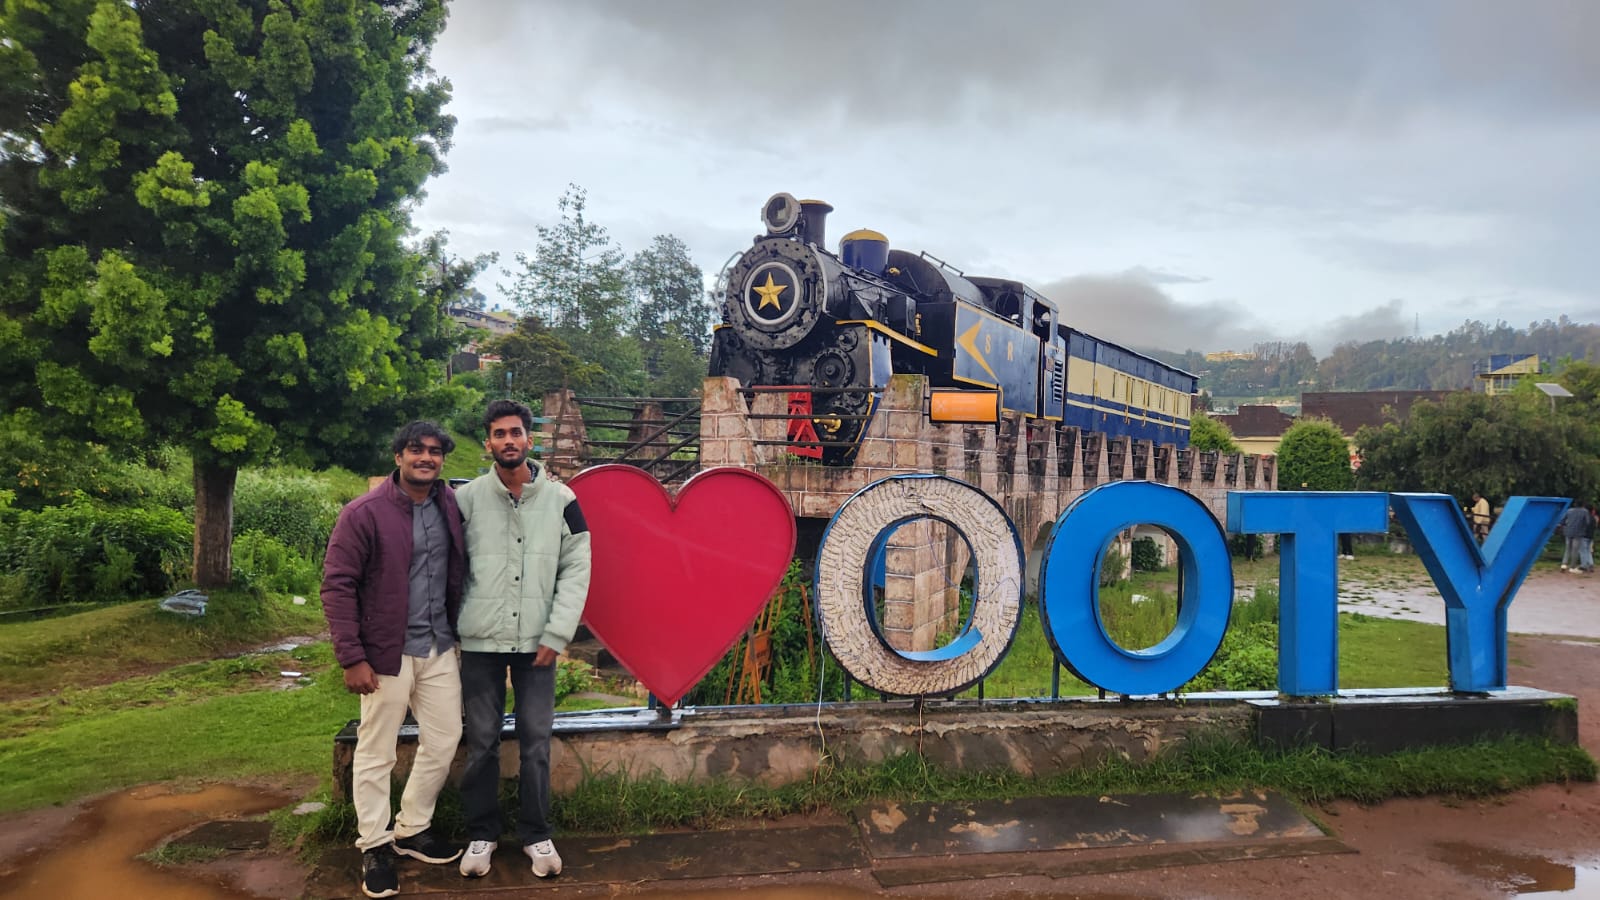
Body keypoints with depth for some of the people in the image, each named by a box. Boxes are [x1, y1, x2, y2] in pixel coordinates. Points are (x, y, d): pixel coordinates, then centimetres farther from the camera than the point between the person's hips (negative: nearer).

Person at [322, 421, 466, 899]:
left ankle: (412, 829, 32)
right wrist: (352, 657, -15)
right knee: (377, 753, 7)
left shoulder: (450, 506, 2)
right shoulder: (364, 514, -13)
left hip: (439, 648, 6)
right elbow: (337, 586, -13)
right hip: (387, 652, -5)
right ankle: (374, 846, 23)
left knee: (444, 739, 13)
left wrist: (457, 630, 9)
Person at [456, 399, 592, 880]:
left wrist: (556, 635, -6)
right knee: (481, 742, 7)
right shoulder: (467, 498, -1)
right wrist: (453, 627, -2)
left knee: (536, 742, 5)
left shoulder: (561, 499, -1)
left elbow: (577, 570, -1)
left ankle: (536, 835, 20)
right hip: (481, 642, 0)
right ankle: (481, 834, 23)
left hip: (537, 642, 0)